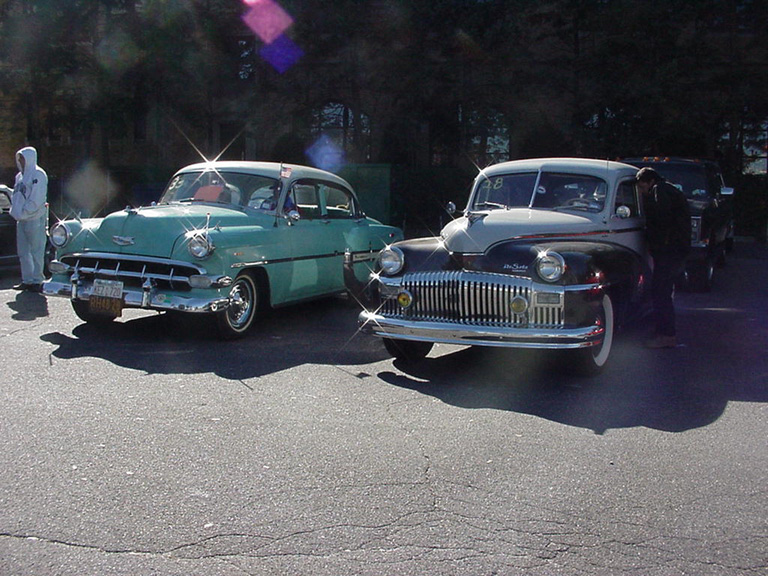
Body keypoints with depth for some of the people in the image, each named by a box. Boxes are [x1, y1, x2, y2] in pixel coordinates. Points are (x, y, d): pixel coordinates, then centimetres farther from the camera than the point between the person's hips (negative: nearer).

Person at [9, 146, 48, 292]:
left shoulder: (38, 175, -9)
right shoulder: (20, 176, 17)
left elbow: (37, 199, -17)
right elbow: (16, 196, 22)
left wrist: (23, 213, -16)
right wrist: (15, 212, 8)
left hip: (34, 219, -9)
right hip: (21, 220, 9)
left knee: (36, 251, -4)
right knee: (23, 252, 11)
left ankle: (36, 281, 1)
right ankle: (27, 280, 18)